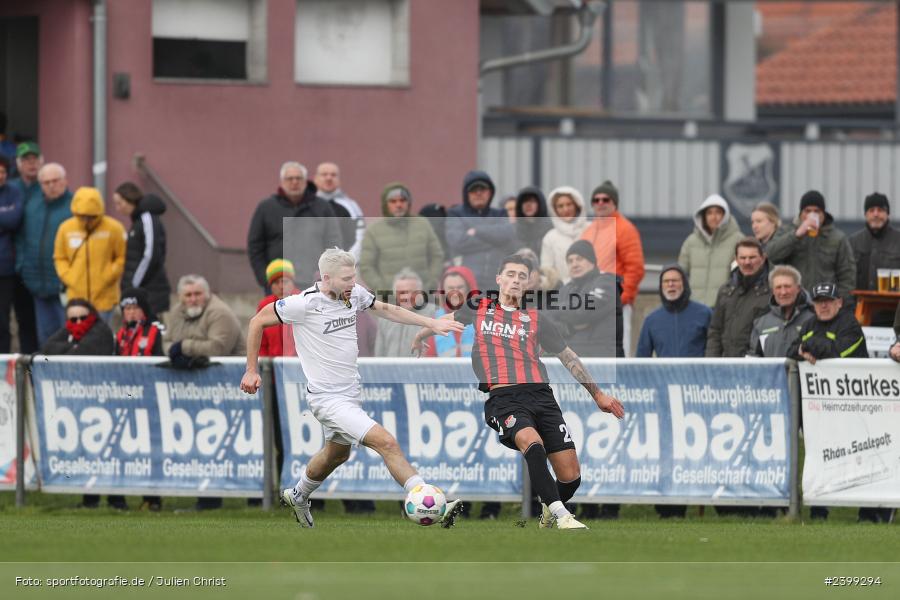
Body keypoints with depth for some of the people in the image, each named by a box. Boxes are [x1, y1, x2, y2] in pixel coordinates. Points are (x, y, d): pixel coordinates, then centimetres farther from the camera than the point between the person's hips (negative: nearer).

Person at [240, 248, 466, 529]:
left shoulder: (355, 294, -3)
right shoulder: (305, 303, -21)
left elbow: (387, 310, 16)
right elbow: (258, 321, -9)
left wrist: (432, 323, 8)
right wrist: (252, 370, -6)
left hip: (351, 393, 8)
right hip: (327, 398, -8)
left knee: (337, 453, 28)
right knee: (387, 443, -20)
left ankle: (297, 497, 55)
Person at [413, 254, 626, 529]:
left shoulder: (536, 320, 17)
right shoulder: (478, 309, 16)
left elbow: (569, 358, 25)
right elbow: (448, 319, 37)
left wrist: (598, 395, 27)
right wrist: (419, 336, 52)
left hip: (540, 395, 2)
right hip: (503, 399, -2)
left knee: (570, 475, -7)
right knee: (532, 442, -36)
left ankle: (549, 512, 27)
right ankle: (562, 516, -40)